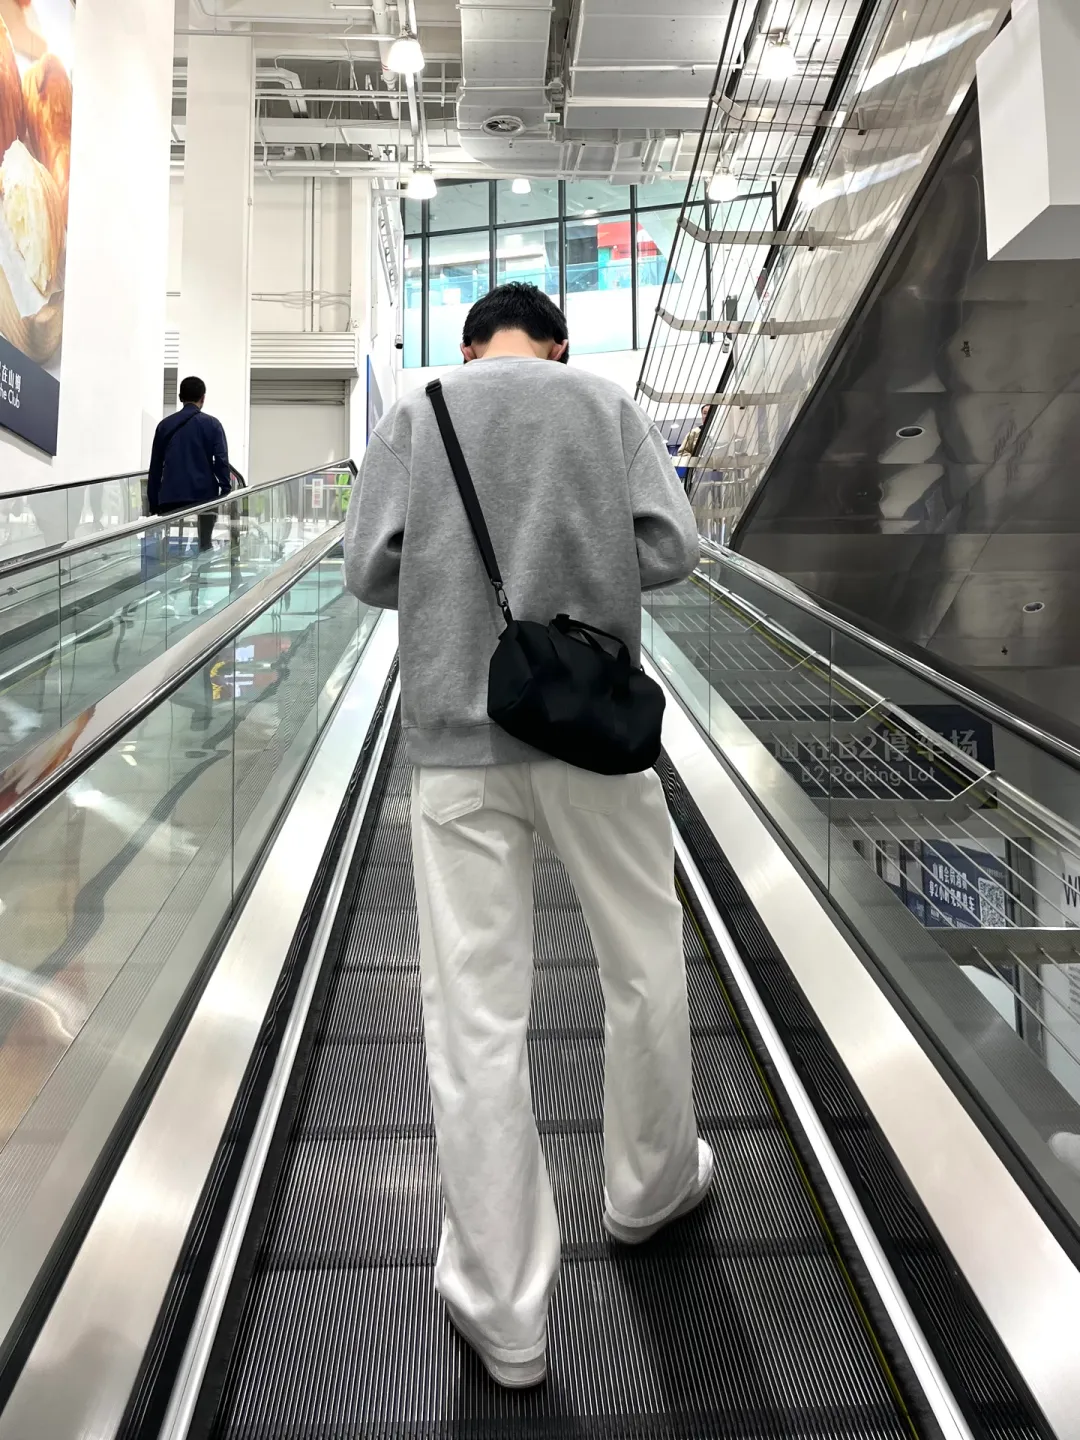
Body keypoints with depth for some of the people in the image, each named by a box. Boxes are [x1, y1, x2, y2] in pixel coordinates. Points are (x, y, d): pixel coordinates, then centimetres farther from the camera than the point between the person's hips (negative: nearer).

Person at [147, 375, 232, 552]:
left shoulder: (165, 425, 10)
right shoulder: (212, 424, 1)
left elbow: (155, 466, 12)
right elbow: (221, 461, -8)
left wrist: (153, 503, 17)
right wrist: (226, 493, -5)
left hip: (170, 498, 3)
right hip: (204, 495, -2)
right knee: (204, 545, 2)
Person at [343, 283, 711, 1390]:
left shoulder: (413, 414, 7)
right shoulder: (607, 404, 6)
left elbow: (370, 569, 1)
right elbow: (670, 548, -1)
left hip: (455, 738, 0)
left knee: (474, 1019, 5)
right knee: (644, 965, 20)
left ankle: (502, 1309, 17)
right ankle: (649, 1187, 40)